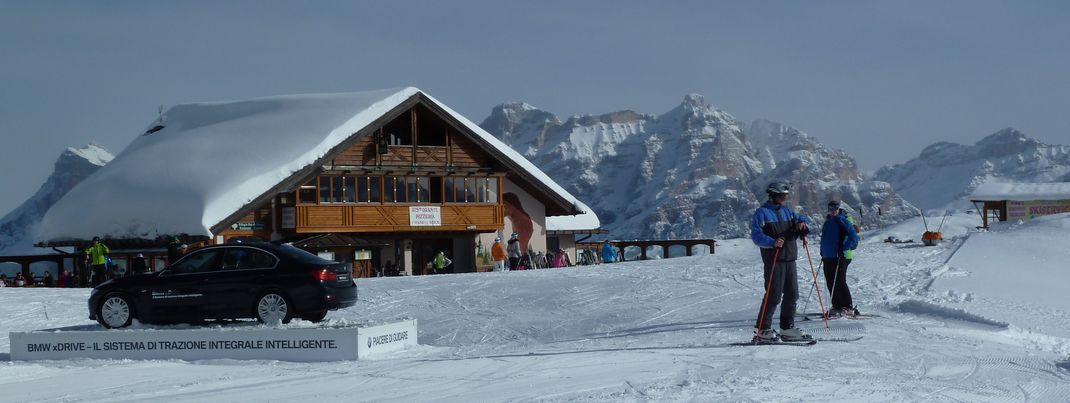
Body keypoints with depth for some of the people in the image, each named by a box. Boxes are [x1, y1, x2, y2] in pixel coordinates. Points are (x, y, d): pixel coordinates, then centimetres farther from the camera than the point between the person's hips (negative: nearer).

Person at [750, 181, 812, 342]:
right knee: (773, 296, -10)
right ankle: (761, 330, -4)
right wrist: (772, 242, -30)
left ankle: (787, 329, 18)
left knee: (792, 294, 9)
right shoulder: (762, 213, -4)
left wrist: (803, 223, 0)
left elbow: (803, 219, 25)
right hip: (773, 260, -8)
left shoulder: (786, 211, 18)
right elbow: (756, 235, -14)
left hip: (790, 259, 8)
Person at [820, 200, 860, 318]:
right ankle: (837, 307, 16)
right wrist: (823, 251, 21)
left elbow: (854, 238, -14)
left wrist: (843, 249, -19)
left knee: (839, 282, -10)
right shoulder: (828, 222, 17)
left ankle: (849, 308, -5)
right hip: (828, 257, 8)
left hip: (840, 257, -8)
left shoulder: (843, 220, -8)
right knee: (830, 283, 8)